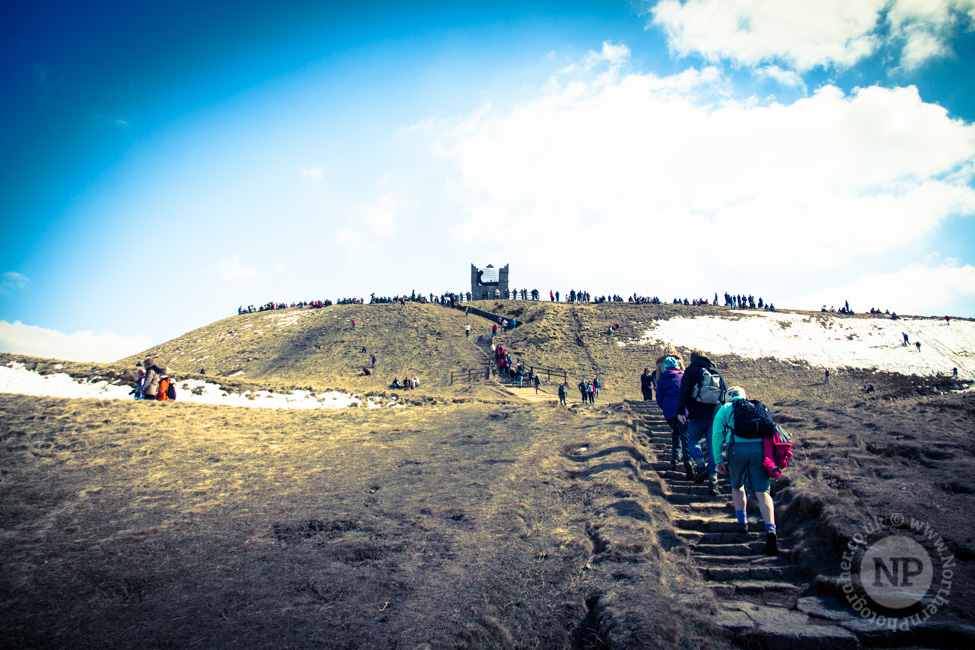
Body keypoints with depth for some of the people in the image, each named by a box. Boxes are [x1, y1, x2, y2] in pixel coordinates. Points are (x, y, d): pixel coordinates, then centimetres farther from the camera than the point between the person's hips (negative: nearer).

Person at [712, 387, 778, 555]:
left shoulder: (725, 409, 19)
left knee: (737, 486, 23)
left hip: (737, 448, -1)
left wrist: (718, 459, 9)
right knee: (762, 491, -2)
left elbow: (717, 435, 10)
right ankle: (770, 529, -20)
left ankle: (743, 522, 27)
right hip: (760, 448, 1)